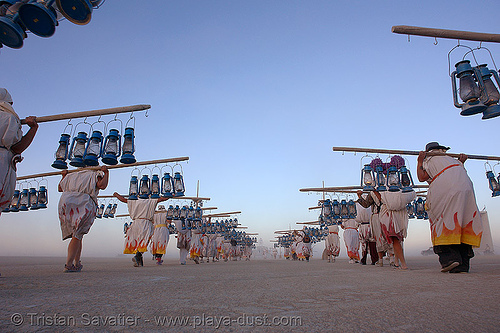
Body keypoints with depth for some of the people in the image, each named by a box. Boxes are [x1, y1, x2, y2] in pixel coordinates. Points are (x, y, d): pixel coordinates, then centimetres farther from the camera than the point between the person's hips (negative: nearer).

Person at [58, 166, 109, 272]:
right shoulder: (95, 175, 8)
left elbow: (60, 188, 36)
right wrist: (106, 173, 3)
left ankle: (77, 263, 18)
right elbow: (102, 185, -11)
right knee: (77, 236, 0)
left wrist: (64, 176, 50)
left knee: (77, 235, 15)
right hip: (84, 204, -6)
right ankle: (68, 264, -3)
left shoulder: (71, 175, 25)